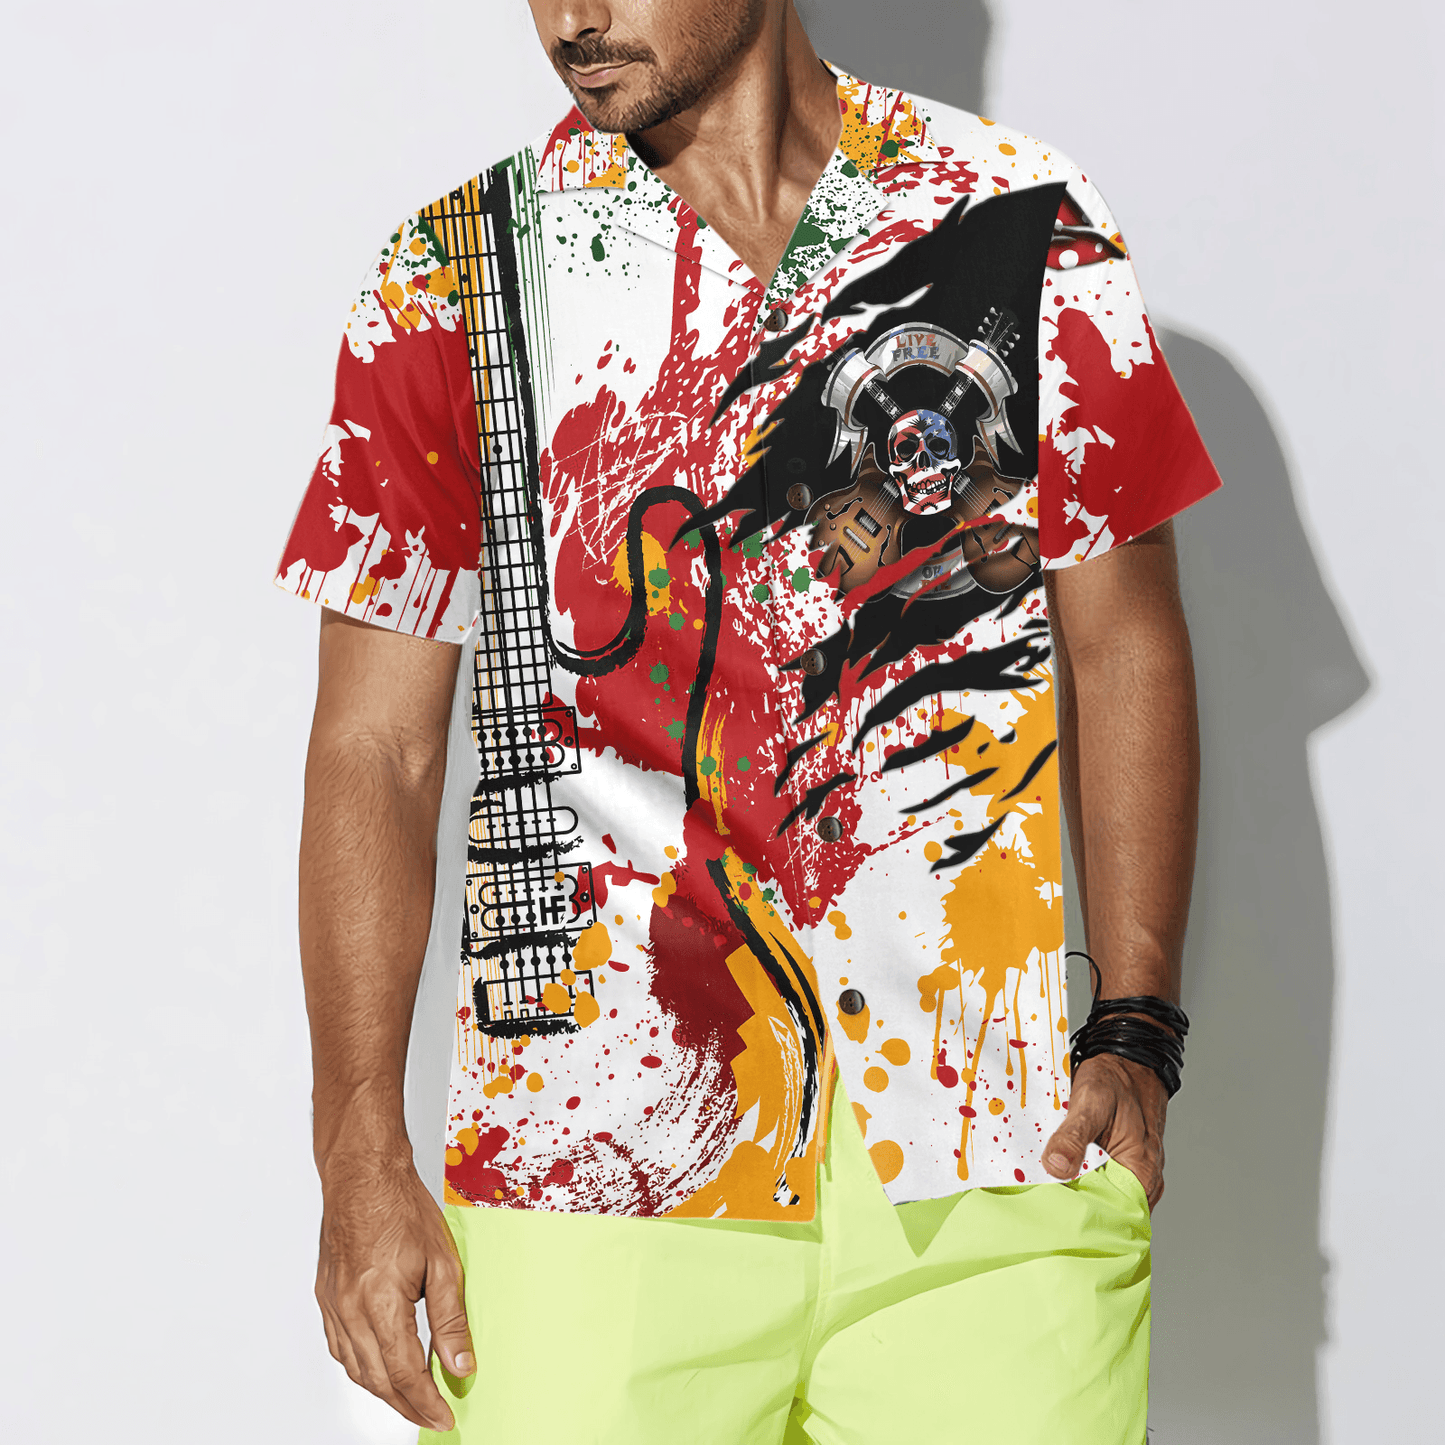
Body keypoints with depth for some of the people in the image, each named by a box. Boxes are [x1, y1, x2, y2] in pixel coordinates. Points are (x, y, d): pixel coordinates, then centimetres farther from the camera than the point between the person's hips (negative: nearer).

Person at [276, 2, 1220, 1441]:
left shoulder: (1025, 223, 4)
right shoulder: (455, 278, 3)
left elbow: (1122, 640, 9)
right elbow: (376, 748, 3)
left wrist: (1134, 1032, 0)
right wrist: (360, 1159, -4)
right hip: (587, 1166, 0)